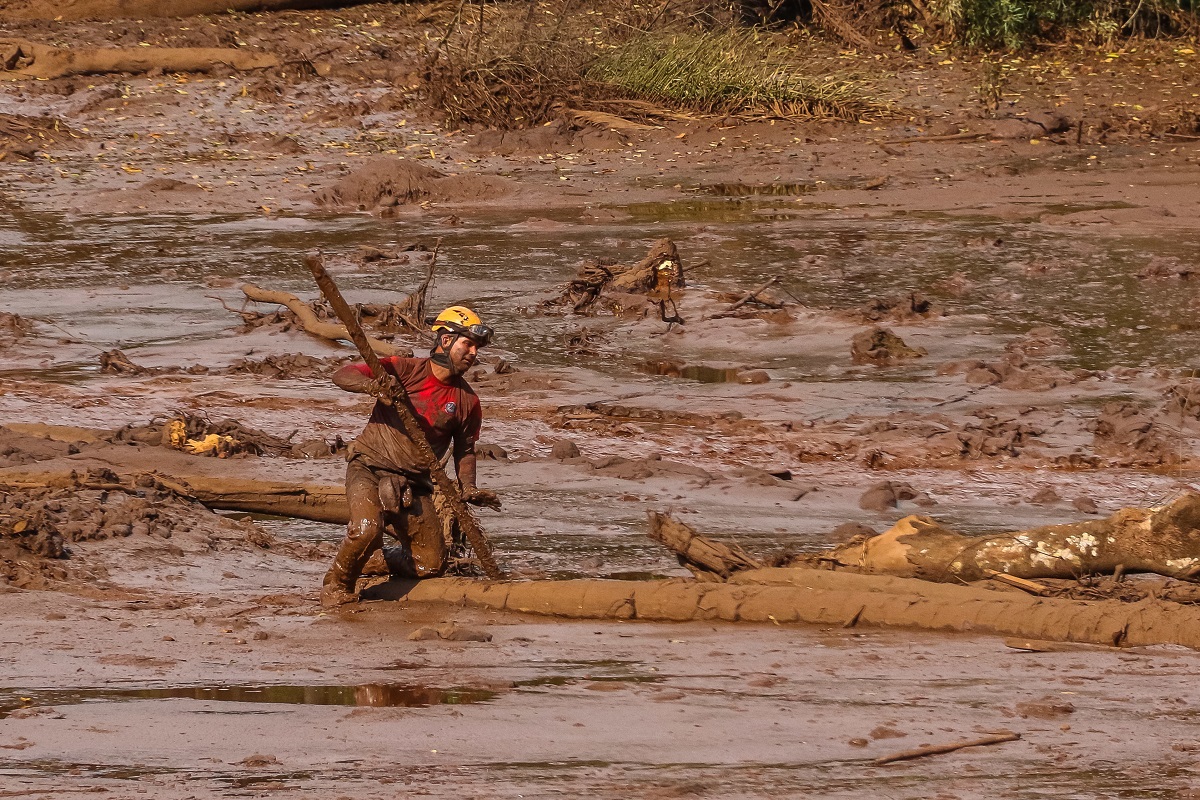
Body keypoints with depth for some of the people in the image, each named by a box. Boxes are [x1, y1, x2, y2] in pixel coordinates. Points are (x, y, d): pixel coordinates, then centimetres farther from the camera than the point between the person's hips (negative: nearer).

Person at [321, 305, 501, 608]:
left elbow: (464, 449, 16)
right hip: (369, 468, -5)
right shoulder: (405, 370, -9)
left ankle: (381, 559, 33)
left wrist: (468, 488, -2)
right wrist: (372, 385, -35)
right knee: (367, 529, -33)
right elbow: (342, 375, -14)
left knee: (431, 566, 1)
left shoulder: (467, 400, 3)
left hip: (413, 485, 5)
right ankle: (337, 586, -5)